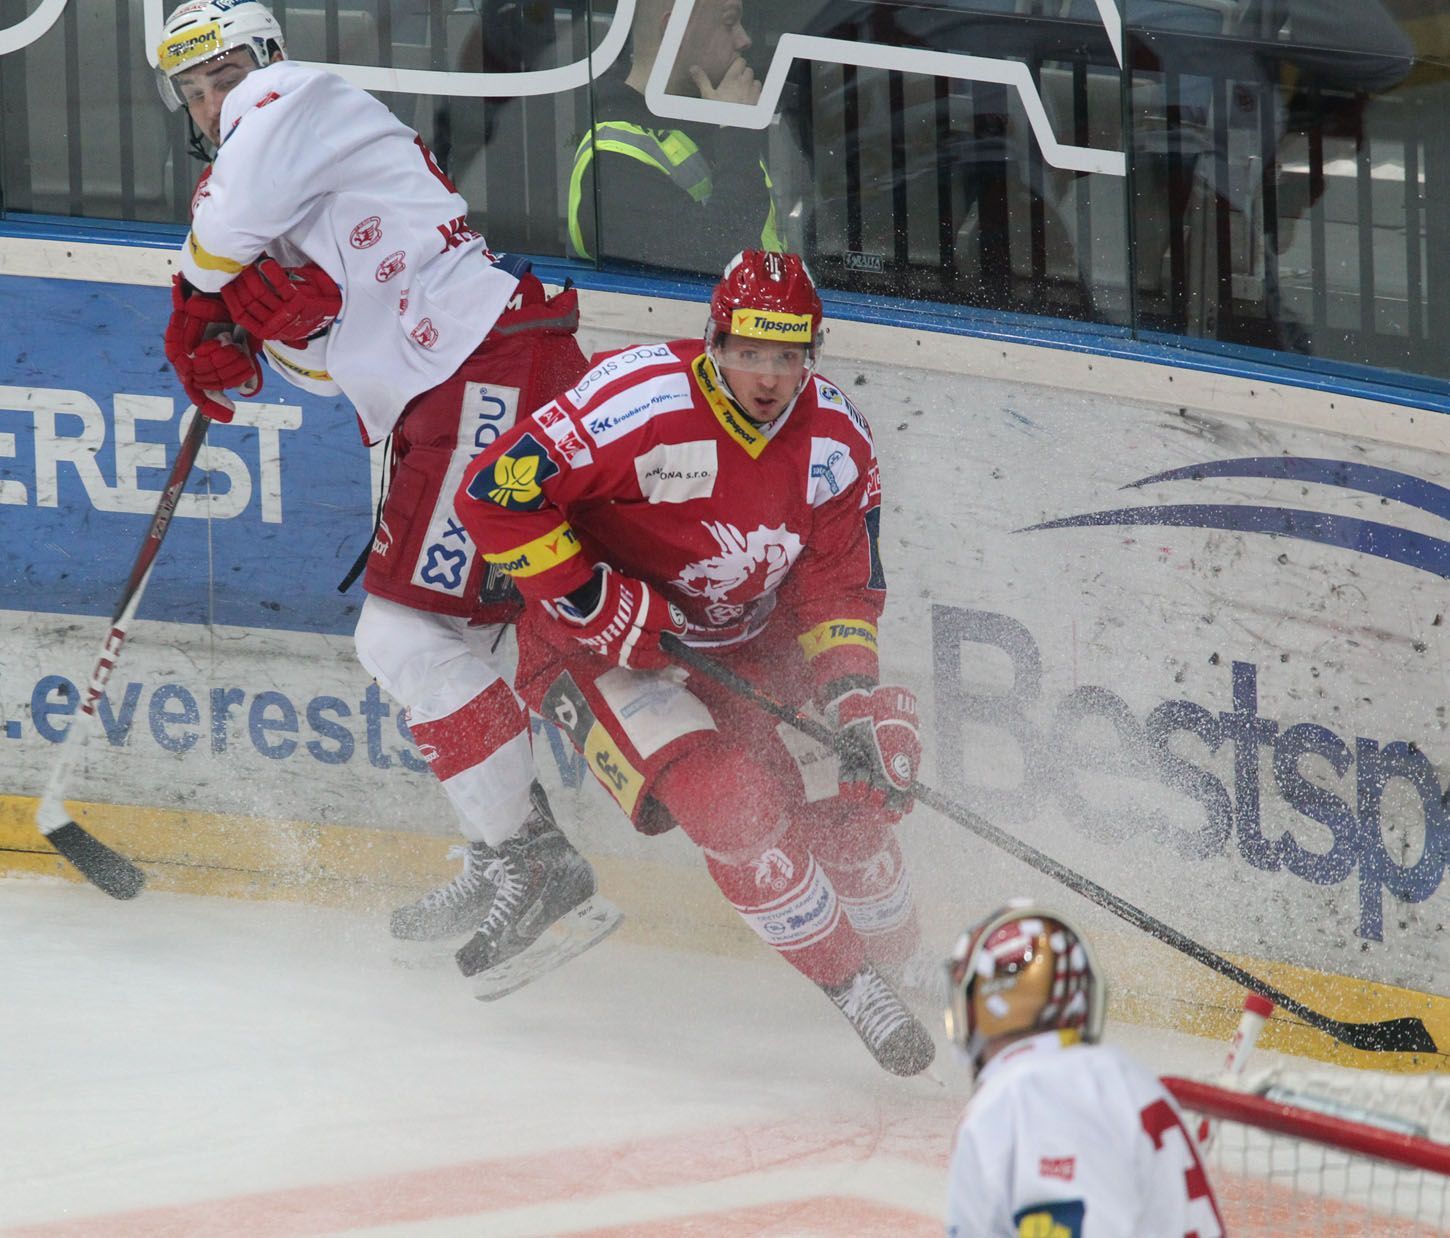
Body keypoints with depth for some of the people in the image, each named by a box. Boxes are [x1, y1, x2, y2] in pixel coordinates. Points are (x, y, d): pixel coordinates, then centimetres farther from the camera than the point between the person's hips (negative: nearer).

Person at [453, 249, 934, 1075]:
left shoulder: (836, 441, -10)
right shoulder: (641, 402, -29)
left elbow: (841, 586, -3)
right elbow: (496, 494, -27)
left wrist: (853, 696, -20)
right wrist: (593, 602, -26)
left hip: (743, 646, 5)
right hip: (600, 649, -5)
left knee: (850, 796, -7)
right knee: (731, 802, -25)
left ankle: (903, 965, 21)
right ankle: (851, 985, -8)